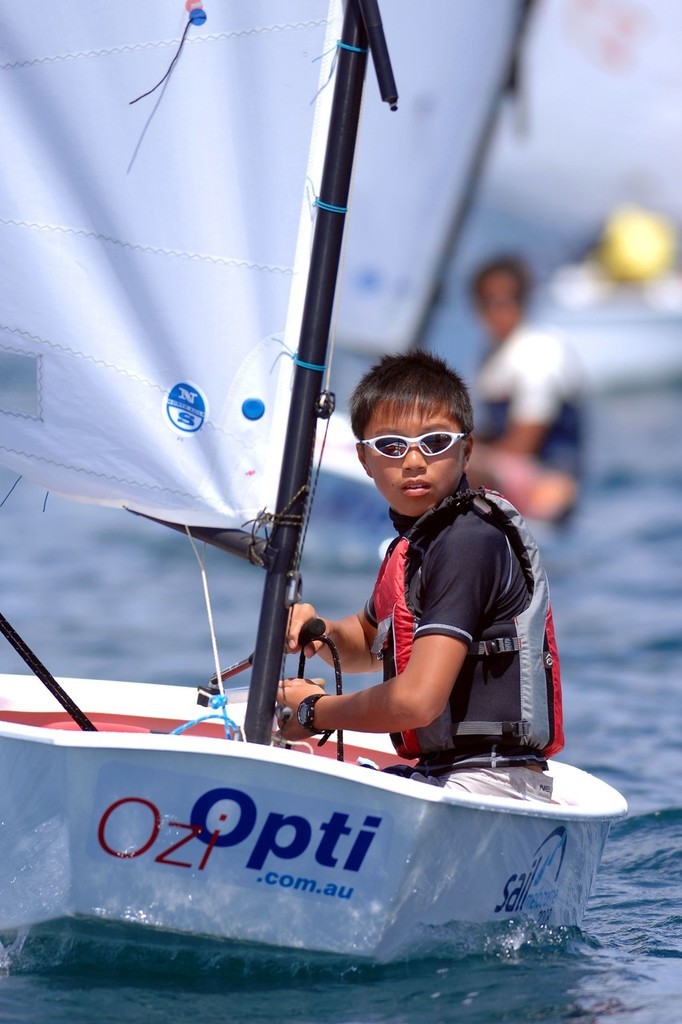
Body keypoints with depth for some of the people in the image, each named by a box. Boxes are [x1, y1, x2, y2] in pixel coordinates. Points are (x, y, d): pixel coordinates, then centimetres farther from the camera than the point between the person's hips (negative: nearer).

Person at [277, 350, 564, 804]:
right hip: (439, 774, 10)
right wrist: (322, 633, 9)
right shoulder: (415, 541, 14)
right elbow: (367, 645, 34)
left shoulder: (469, 543, -16)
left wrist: (315, 711, -6)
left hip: (488, 782, -10)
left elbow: (418, 701, -24)